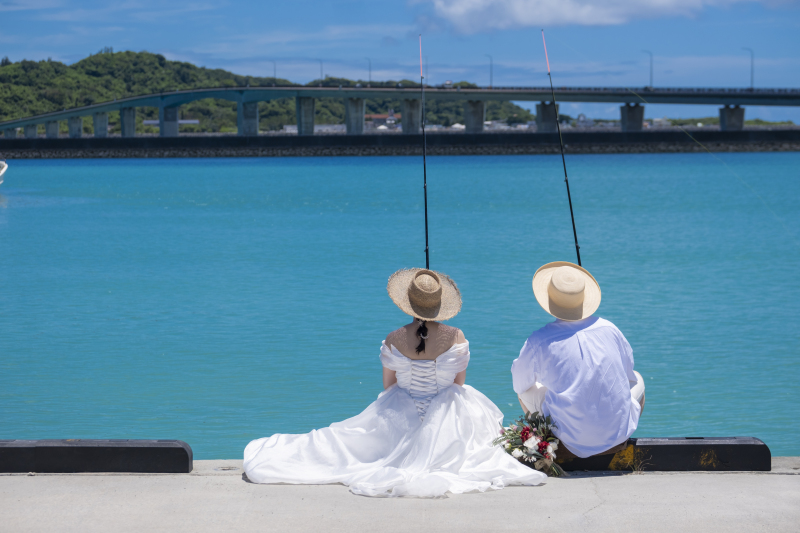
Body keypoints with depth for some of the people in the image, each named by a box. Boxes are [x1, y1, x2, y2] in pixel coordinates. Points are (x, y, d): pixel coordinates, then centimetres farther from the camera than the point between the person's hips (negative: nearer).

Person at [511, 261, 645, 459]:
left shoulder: (539, 342, -12)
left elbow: (520, 384, 6)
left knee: (525, 390, 24)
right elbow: (628, 374, 15)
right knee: (637, 380, 31)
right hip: (619, 433, 2)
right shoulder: (609, 329, -3)